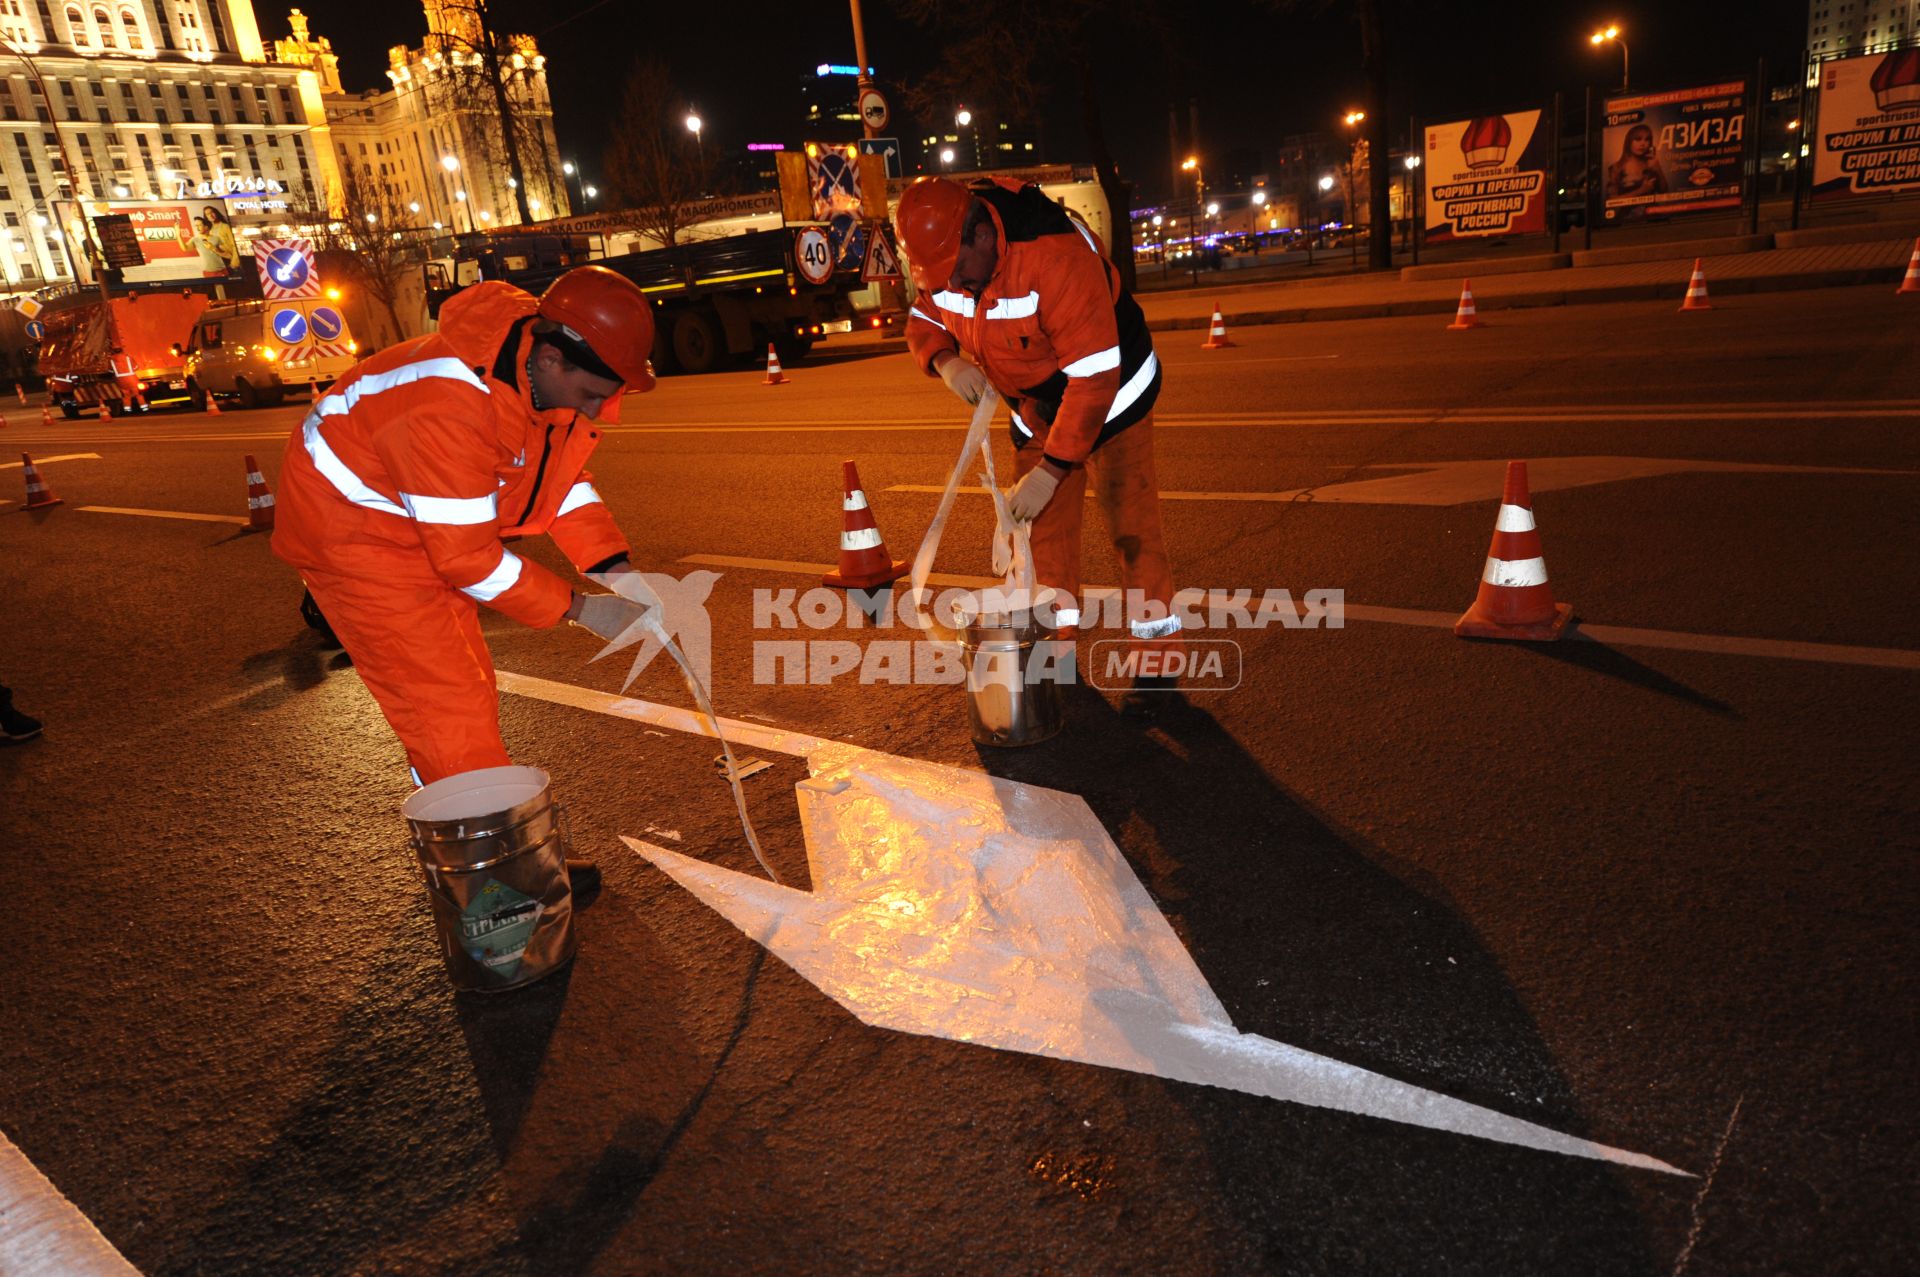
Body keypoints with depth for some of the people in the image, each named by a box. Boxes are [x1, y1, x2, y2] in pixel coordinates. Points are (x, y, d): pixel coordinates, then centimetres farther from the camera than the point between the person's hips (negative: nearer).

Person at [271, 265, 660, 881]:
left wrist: (614, 567, -11)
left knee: (466, 686, 17)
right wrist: (578, 608, -25)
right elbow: (466, 558, -31)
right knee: (445, 702, -9)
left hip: (425, 521, 9)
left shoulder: (548, 371, -13)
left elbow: (564, 470, 1)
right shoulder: (451, 411, -38)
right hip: (352, 528, -9)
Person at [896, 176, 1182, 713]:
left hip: (1111, 392, -6)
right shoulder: (941, 253, -14)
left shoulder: (1057, 255, -36)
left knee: (1132, 527, -5)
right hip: (1035, 403, 6)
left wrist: (1050, 471, -33)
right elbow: (922, 321, 4)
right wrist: (946, 361, -21)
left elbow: (1095, 377, -35)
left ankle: (1158, 661, 6)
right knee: (1042, 526, 9)